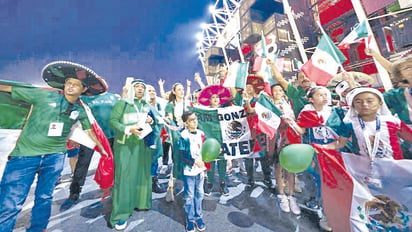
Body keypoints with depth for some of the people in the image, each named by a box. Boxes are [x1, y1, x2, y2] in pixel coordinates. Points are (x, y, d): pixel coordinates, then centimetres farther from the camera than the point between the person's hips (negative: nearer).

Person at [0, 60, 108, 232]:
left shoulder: (81, 110, 4)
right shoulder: (44, 95, -3)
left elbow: (89, 130, 14)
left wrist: (101, 148, 20)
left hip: (55, 157, 3)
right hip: (25, 154, -2)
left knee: (44, 198, 14)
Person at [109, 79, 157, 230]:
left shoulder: (147, 106, 12)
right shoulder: (122, 103, -1)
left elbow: (153, 124, 18)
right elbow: (113, 121, -8)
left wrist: (151, 121, -5)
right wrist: (129, 129, -21)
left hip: (142, 145, 5)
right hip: (125, 144, -5)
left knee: (142, 173, 11)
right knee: (124, 176, -3)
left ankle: (139, 202, 29)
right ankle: (120, 214, 9)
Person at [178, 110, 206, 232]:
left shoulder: (201, 133, 0)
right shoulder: (184, 136, -15)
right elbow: (181, 155, -15)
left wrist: (203, 165, 1)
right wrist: (194, 162, -19)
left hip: (200, 169, 5)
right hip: (189, 170, -4)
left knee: (199, 194, 17)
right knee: (189, 196, 12)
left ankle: (198, 217, 36)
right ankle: (190, 219, 31)